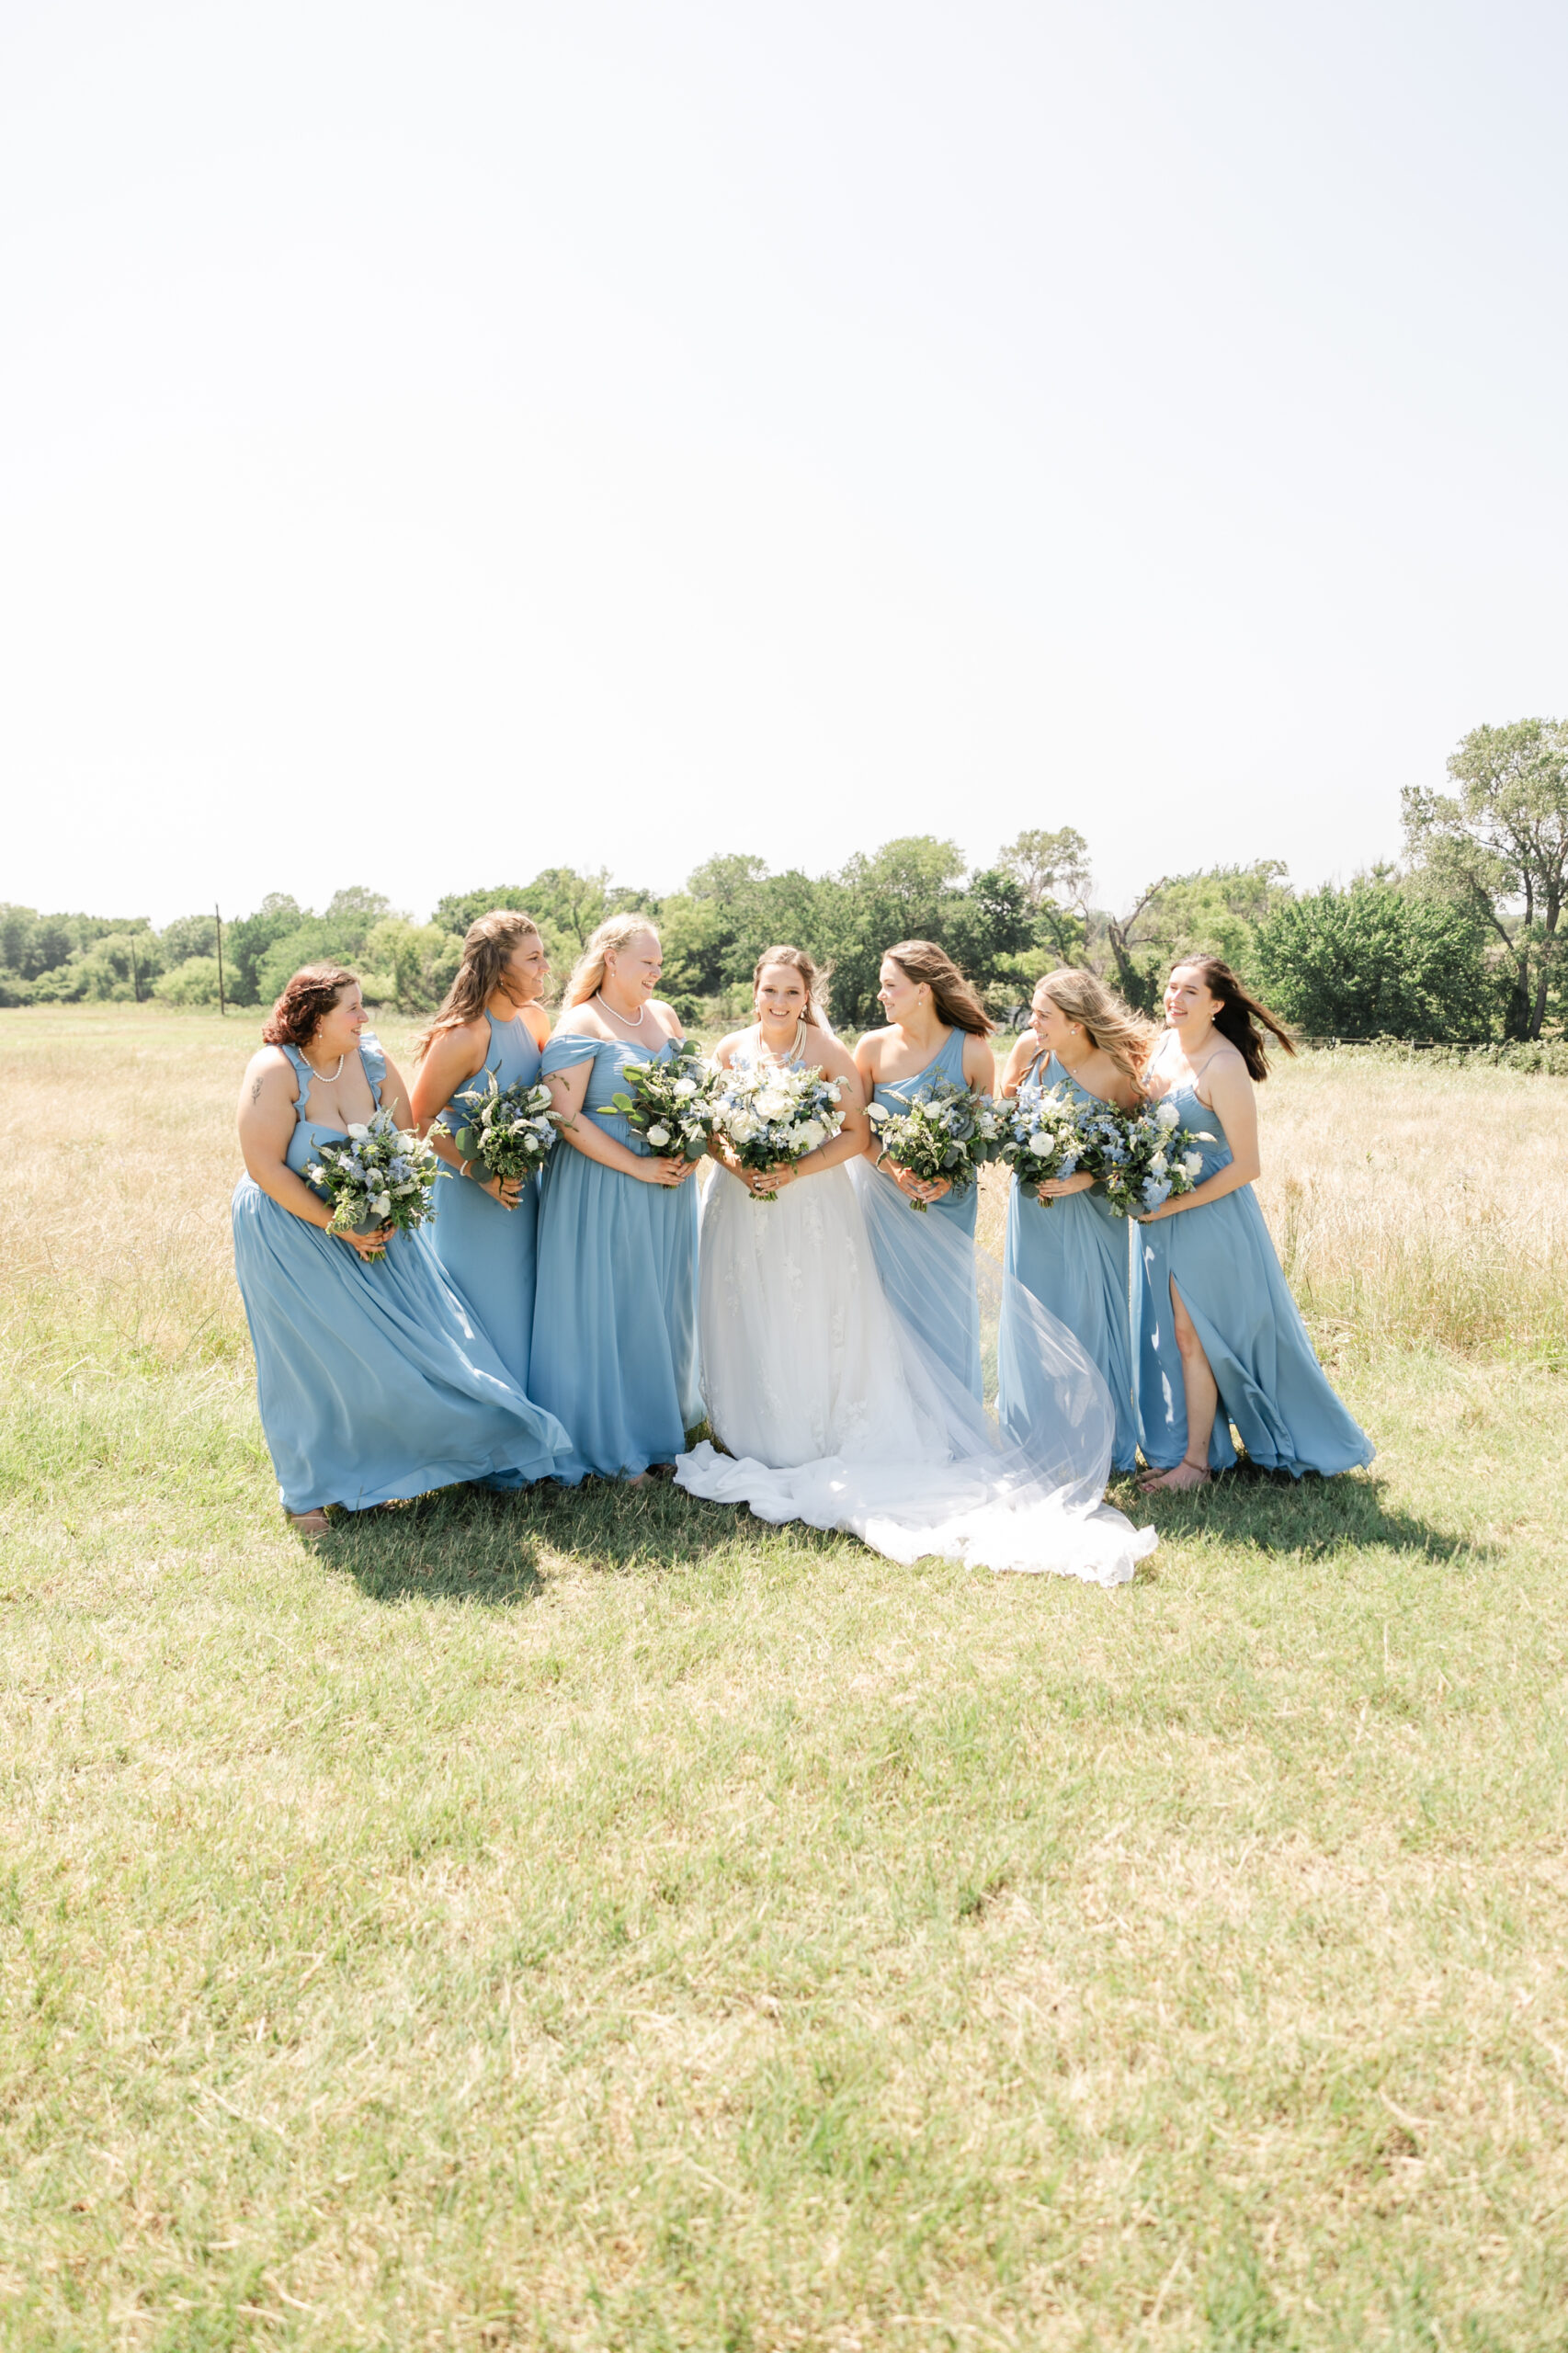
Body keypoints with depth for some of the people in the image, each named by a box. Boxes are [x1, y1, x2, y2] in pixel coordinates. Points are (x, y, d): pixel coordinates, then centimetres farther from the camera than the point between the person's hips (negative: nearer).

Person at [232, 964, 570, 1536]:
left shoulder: (371, 1060, -6)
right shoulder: (275, 1071, -20)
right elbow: (265, 1167, -22)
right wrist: (337, 1226, -23)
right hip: (294, 1228, -4)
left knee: (417, 1332, 3)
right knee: (313, 1358, 4)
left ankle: (488, 1438, 16)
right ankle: (311, 1492, 21)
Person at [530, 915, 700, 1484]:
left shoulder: (664, 1017, 12)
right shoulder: (580, 1027, -10)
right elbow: (566, 1118, -17)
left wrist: (690, 1151, -1)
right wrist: (638, 1167, -19)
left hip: (667, 1188, 7)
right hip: (602, 1193, -7)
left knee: (664, 1306, 13)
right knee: (607, 1308, 1)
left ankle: (659, 1427, 28)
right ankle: (608, 1443, 14)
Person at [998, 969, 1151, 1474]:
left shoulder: (1115, 1070, -18)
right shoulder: (1029, 1049, -7)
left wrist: (1089, 1177, -23)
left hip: (1088, 1212, -4)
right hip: (1031, 1205, 4)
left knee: (1087, 1321, 4)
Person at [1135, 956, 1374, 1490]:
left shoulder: (1224, 1066, -21)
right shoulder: (1166, 1041, 3)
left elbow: (1245, 1166, -19)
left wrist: (1173, 1205, -18)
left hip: (1207, 1213, -7)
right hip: (1160, 1210, 7)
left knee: (1192, 1334, 1)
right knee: (1171, 1332, 15)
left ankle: (1196, 1461, 15)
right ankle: (1175, 1444, 28)